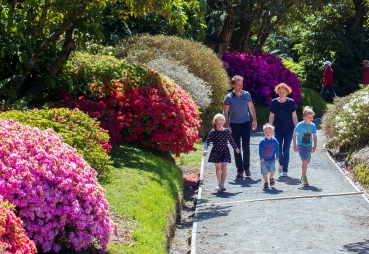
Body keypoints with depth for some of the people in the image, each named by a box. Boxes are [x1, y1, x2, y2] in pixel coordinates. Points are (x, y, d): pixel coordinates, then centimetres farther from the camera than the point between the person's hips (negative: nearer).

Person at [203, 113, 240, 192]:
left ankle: (222, 185, -19)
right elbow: (207, 141, -12)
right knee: (218, 168, 15)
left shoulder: (226, 131, -3)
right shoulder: (213, 132, -10)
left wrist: (236, 148, 25)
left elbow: (231, 140, 13)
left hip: (225, 152, -1)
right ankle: (219, 184, 31)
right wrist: (205, 149, -29)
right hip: (216, 152, 1)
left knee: (224, 167, -15)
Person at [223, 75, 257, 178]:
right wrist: (227, 126, -10)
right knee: (236, 148, 4)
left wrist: (255, 120, 10)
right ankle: (239, 170, 11)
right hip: (234, 125, -1)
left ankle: (246, 167, 8)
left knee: (246, 146, -8)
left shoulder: (246, 95, 1)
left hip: (245, 123, 1)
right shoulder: (229, 97, -6)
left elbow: (251, 107, 13)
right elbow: (225, 113, -3)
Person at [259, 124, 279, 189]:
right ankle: (266, 182, 23)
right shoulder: (262, 142, -13)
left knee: (272, 169, -15)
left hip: (272, 159, 1)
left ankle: (271, 178, 15)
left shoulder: (274, 141, -6)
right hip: (264, 159, -1)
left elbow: (277, 148, 7)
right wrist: (261, 158, -14)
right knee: (264, 172, 4)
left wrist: (277, 156, 6)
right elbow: (260, 150, -10)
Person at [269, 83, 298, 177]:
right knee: (279, 149, -3)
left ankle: (285, 170, 12)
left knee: (286, 150, 1)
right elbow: (271, 116, 4)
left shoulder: (291, 102, -5)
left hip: (289, 129, -1)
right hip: (278, 129, 1)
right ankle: (281, 164, 28)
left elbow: (294, 116, 0)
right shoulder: (274, 102, -4)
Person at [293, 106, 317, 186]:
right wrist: (295, 146, -6)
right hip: (301, 146, -4)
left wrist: (314, 146, -5)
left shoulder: (313, 126, -1)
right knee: (305, 161, -18)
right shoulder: (300, 125, -11)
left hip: (309, 146, 4)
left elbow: (314, 137, 5)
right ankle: (304, 178, -8)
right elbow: (294, 135, -4)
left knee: (306, 162, 10)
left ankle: (302, 177, 28)